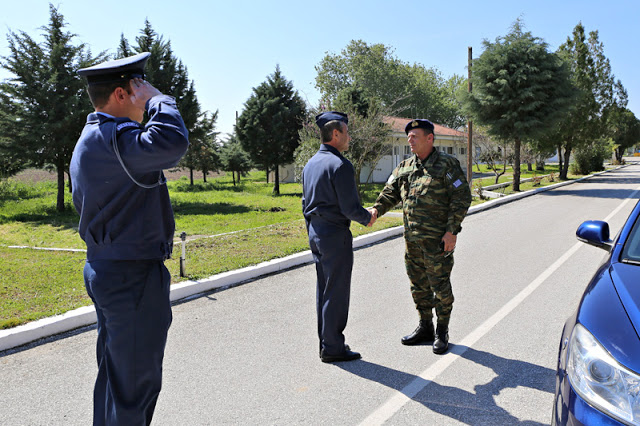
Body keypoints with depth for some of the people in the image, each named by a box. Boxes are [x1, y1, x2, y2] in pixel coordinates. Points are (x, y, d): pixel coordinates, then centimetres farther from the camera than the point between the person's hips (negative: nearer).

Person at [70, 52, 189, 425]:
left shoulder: (89, 140, 16)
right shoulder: (111, 137, -19)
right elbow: (171, 144, -39)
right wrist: (158, 98, -20)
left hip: (103, 269, 11)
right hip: (133, 277, -11)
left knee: (115, 375, 22)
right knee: (135, 383, 1)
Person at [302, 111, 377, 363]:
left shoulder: (310, 164, 12)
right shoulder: (340, 165, -16)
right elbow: (350, 208, -19)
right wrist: (368, 218, 1)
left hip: (315, 234, 9)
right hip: (336, 236, -9)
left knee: (324, 290, 15)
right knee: (336, 293, 0)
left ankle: (326, 342, 25)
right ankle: (333, 348, 8)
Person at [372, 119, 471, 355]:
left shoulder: (447, 164, -6)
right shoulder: (404, 167, 11)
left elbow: (462, 198, -9)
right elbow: (390, 193, 12)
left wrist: (451, 231, -15)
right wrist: (376, 210, -8)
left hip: (438, 239, -6)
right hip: (412, 238, 6)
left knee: (440, 286, 3)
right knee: (418, 285, 14)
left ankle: (442, 333, 18)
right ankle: (425, 328, 29)